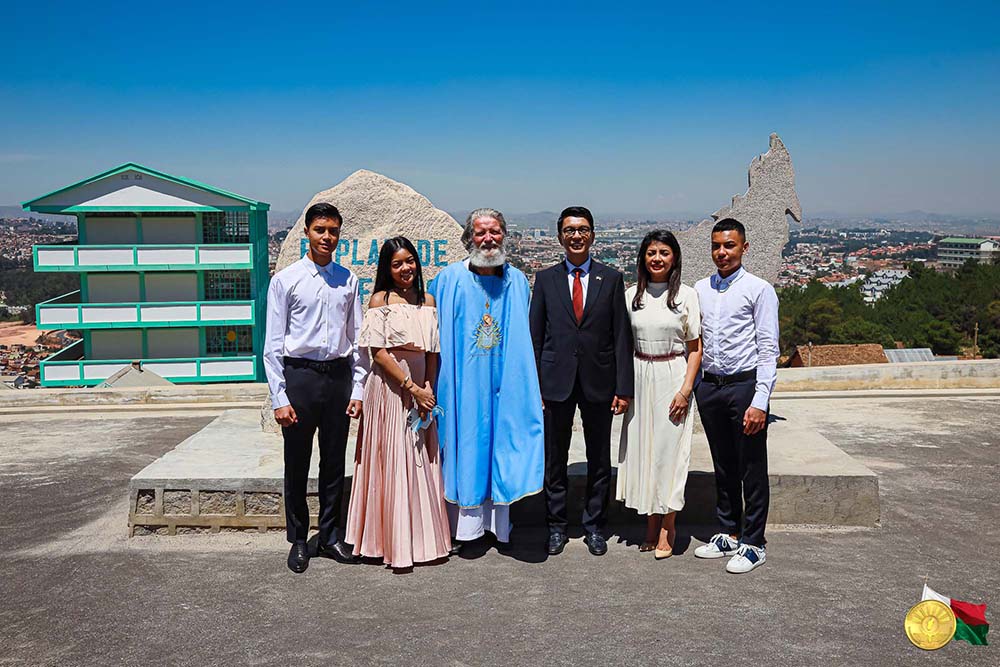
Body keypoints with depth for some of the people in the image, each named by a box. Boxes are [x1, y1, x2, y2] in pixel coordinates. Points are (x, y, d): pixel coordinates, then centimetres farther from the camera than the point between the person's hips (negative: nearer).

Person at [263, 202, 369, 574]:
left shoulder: (348, 280, 5)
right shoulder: (286, 280, -3)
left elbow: (357, 338, 8)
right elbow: (273, 344, -4)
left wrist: (357, 389, 3)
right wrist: (279, 398, -9)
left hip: (339, 375, 3)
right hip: (299, 375, -2)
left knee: (335, 460, 12)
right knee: (297, 463, 8)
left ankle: (330, 536, 28)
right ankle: (298, 540, 24)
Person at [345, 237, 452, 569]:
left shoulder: (428, 301, 10)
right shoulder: (380, 299, -4)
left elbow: (433, 351, 8)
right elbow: (378, 352, -10)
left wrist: (428, 387, -6)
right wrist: (412, 387, -13)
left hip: (422, 389, 4)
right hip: (389, 389, -4)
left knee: (423, 462, 9)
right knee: (392, 461, 0)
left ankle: (425, 537, 21)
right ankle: (395, 543, 11)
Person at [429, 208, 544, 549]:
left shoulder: (517, 281, 6)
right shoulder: (449, 279, -2)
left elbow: (524, 338, 13)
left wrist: (531, 387, 9)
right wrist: (432, 385, -3)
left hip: (504, 384, 3)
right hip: (463, 383, -2)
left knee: (502, 448, 8)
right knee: (465, 448, 2)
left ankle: (498, 523, 21)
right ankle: (467, 523, 15)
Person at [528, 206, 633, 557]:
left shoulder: (612, 279, 4)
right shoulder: (546, 278, 5)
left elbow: (621, 336, 1)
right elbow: (535, 335, 4)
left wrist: (623, 387, -5)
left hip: (598, 380, 0)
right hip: (556, 380, 0)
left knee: (599, 459, 9)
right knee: (554, 458, 9)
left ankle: (594, 525, 24)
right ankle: (557, 525, 23)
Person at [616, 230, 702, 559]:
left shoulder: (686, 295, -2)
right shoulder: (631, 295, 6)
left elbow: (695, 348, -2)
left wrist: (686, 389, -11)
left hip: (673, 377, -3)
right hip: (639, 379, 3)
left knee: (669, 450, 0)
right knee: (641, 449, 6)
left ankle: (667, 527, 12)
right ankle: (651, 523, 19)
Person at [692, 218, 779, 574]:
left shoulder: (759, 290, -5)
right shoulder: (699, 290, 10)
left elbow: (768, 349, -9)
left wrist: (760, 401, -15)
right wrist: (690, 388, 7)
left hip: (745, 386, -5)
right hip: (709, 387, 5)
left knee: (752, 470, 4)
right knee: (723, 467, 16)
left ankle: (752, 544, 16)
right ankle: (729, 534, 29)